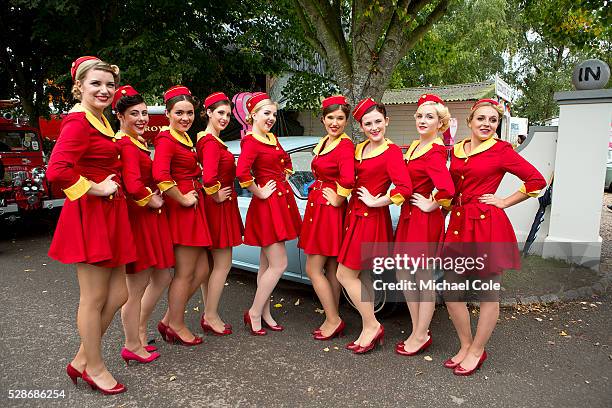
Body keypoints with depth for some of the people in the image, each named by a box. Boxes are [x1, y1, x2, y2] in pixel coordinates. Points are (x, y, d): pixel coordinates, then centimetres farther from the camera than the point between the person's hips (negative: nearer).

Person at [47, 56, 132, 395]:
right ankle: (94, 367, 24)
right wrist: (97, 188, -17)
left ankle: (82, 359, 30)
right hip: (90, 216, -10)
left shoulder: (100, 121, 15)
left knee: (117, 293, 14)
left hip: (110, 215, 10)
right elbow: (56, 171, -27)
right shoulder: (79, 122, -14)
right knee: (94, 299, 5)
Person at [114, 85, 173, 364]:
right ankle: (133, 346, 21)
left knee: (162, 277, 17)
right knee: (137, 287, 3)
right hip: (137, 218, -10)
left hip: (150, 217, 10)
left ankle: (139, 332, 33)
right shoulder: (125, 144, -16)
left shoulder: (139, 141, 14)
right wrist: (152, 201, -11)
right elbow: (134, 186, -29)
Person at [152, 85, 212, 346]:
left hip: (193, 209, 10)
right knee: (185, 273, 3)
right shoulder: (166, 139, -13)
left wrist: (193, 195, 12)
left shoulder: (185, 139, 16)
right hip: (181, 209, -10)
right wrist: (184, 200, -20)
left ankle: (169, 319, 25)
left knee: (200, 270, 14)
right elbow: (160, 176, -29)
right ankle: (176, 327, 21)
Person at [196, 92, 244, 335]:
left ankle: (208, 314, 27)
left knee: (210, 263, 15)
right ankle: (211, 317, 12)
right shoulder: (212, 142, -18)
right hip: (220, 207, -10)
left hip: (212, 207, 10)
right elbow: (209, 177, -31)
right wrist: (216, 195, -17)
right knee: (223, 264, 0)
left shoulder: (206, 139, 13)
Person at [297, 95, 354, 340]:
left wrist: (338, 200, -18)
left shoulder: (345, 145, -16)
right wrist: (317, 191, 13)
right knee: (330, 269, 14)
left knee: (313, 269, -3)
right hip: (317, 206, 9)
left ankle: (333, 321, 10)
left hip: (330, 210, -9)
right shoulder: (324, 142, 12)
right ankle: (333, 320, 24)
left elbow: (348, 178, -32)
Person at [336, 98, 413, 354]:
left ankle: (372, 326, 13)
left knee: (345, 274, -3)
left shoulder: (391, 151, -14)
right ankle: (370, 331, 26)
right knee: (361, 276, 14)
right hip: (356, 215, 8)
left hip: (371, 219, -8)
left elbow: (405, 188, -26)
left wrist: (375, 202, -18)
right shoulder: (359, 148, 9)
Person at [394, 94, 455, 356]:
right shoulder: (414, 146, 11)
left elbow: (447, 188, -32)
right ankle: (418, 330, 29)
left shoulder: (434, 152, -17)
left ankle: (421, 336, 20)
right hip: (408, 216, 9)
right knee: (404, 275, 15)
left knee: (423, 279, 4)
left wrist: (432, 205, -17)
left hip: (425, 220, -9)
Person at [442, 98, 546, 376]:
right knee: (451, 290, 7)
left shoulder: (502, 150, -3)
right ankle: (465, 345, 26)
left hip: (488, 225, -5)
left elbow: (537, 180, -4)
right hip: (459, 223, 6)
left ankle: (476, 351, 22)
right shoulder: (457, 151, 11)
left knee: (488, 293, 6)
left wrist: (504, 202, -6)